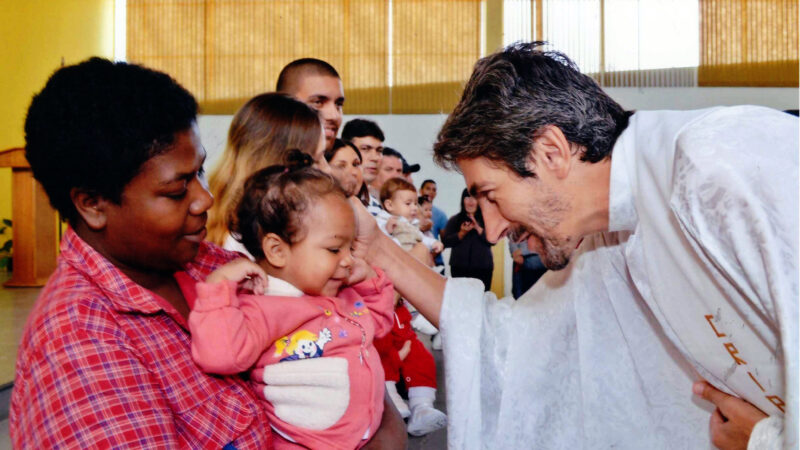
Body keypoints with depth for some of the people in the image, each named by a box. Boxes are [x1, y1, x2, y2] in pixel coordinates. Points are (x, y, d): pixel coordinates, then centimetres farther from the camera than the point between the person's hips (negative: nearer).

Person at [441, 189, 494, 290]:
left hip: (482, 268, -1)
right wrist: (461, 233, -11)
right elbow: (446, 242, 2)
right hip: (460, 268, 1)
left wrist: (478, 228, -15)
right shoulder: (454, 220, 10)